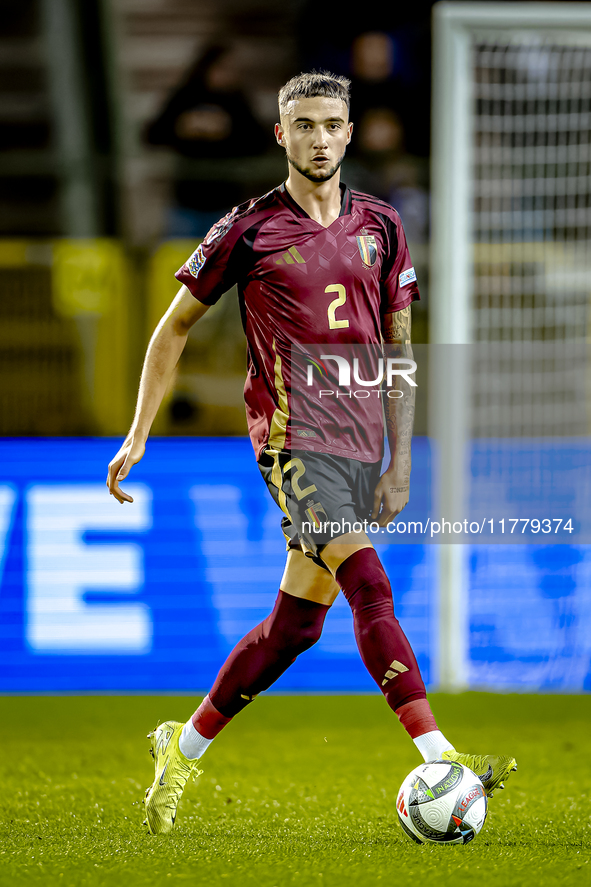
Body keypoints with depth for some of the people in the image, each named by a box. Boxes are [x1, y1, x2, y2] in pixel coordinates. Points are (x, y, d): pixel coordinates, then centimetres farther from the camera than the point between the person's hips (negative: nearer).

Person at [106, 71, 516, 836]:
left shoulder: (380, 226, 12)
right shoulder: (250, 228, 1)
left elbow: (398, 349, 16)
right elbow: (174, 326, 9)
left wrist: (400, 460, 9)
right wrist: (138, 437, 5)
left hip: (360, 445, 5)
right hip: (293, 437, -5)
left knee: (297, 622, 7)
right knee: (371, 588, -21)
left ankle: (184, 747, 22)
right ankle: (438, 758, -29)